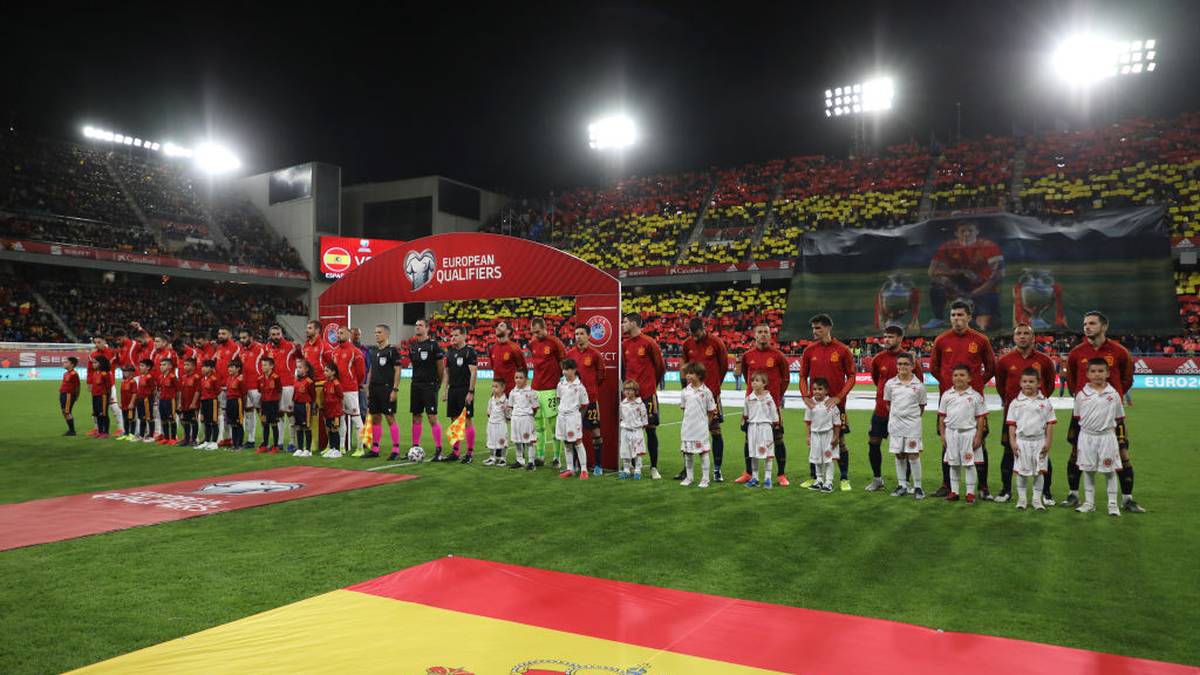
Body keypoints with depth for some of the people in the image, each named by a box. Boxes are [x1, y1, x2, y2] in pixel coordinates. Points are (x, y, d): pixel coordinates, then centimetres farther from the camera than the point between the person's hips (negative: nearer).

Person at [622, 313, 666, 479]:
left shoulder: (649, 342, -8)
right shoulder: (624, 344, 8)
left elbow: (660, 366, 0)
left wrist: (652, 384, 9)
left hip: (648, 393, -4)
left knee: (650, 429, 0)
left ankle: (654, 468, 7)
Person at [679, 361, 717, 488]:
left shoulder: (706, 391, -7)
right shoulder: (685, 391, 3)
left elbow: (711, 411, 0)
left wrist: (706, 423, 3)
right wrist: (689, 419, 9)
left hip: (701, 427, -4)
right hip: (687, 426, 4)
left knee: (703, 452, 2)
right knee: (688, 453, 10)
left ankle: (705, 478, 10)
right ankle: (689, 477, 21)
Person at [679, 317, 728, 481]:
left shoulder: (716, 343, -7)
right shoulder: (687, 344, 3)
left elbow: (724, 365, 5)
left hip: (712, 394, -3)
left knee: (715, 431, 1)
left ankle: (717, 470, 8)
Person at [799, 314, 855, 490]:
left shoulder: (842, 350, -4)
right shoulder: (809, 350, 4)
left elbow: (851, 376, -3)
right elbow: (803, 376, 9)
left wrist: (839, 397, -14)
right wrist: (806, 397, -6)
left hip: (836, 403, -3)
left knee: (840, 440, 2)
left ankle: (845, 479, 12)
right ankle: (813, 477, 18)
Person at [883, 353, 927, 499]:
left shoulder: (918, 385, -3)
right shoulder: (890, 384, 2)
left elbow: (922, 406, 6)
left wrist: (914, 417, 3)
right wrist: (896, 415, 6)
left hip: (912, 425, -2)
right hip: (895, 424, 2)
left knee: (913, 455, -3)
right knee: (899, 455, 8)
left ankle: (917, 486, 7)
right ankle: (902, 485, 18)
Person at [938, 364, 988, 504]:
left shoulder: (975, 396, -2)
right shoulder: (947, 395, 5)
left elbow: (980, 418, -1)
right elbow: (942, 416, 9)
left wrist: (978, 436, -5)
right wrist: (942, 434, 4)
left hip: (968, 433, -3)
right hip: (951, 433, 3)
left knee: (969, 464, 1)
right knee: (953, 464, 9)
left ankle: (970, 493, 9)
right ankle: (954, 491, 17)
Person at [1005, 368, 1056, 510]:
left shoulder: (1045, 403, 1)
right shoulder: (1015, 403, 0)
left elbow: (1049, 424, 2)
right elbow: (1011, 424, 1)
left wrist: (1048, 443, -4)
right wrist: (1012, 442, -5)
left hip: (1039, 441, 1)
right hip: (1022, 441, 0)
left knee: (1039, 471, 6)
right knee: (1021, 472, 5)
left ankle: (1037, 499, 16)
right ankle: (1021, 499, 15)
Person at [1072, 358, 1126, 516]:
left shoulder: (1114, 394, -2)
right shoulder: (1082, 395, -2)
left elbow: (1119, 417, 7)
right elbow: (1077, 417, 7)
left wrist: (1110, 426, -1)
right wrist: (1088, 426, 2)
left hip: (1107, 436, -1)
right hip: (1087, 436, 1)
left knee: (1110, 471, 5)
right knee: (1088, 470, 9)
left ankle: (1113, 503, 14)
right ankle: (1089, 502, 18)